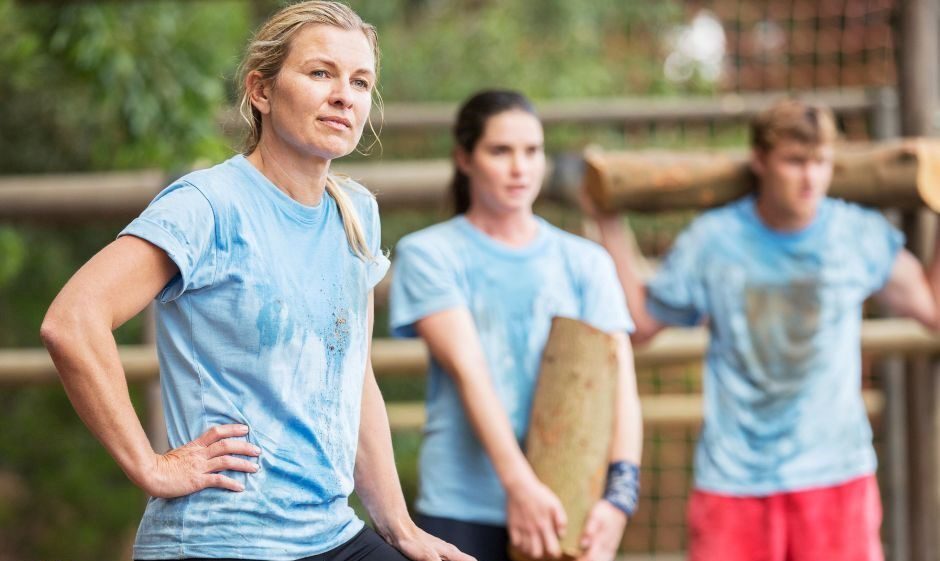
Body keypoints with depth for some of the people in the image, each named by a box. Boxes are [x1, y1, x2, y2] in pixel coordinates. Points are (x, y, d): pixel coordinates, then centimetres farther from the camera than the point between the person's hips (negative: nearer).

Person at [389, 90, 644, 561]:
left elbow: (620, 385, 0)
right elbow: (467, 369, -11)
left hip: (568, 508, 2)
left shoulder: (585, 262, 10)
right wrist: (518, 483, -23)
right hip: (463, 511, -2)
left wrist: (620, 491, -16)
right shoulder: (428, 254, 3)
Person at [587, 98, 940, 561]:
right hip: (732, 482, 0)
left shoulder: (861, 235, 1)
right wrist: (610, 224, 6)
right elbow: (639, 323, 7)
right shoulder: (710, 240, -1)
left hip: (837, 475, 1)